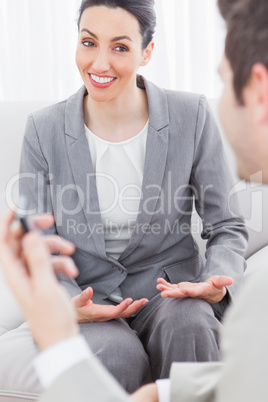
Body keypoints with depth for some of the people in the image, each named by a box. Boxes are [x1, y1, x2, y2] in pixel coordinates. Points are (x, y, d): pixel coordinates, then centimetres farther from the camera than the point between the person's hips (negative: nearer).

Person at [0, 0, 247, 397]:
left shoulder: (192, 116, -5)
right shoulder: (45, 130, -4)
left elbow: (227, 226, 1)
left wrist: (217, 283, -21)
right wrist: (65, 303, -21)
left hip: (167, 285, 0)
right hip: (86, 293, 0)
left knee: (189, 326, -33)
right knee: (117, 355, -32)